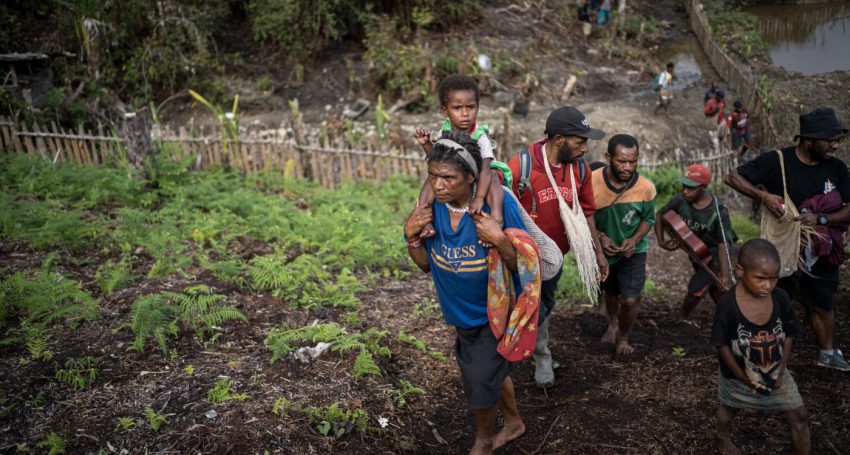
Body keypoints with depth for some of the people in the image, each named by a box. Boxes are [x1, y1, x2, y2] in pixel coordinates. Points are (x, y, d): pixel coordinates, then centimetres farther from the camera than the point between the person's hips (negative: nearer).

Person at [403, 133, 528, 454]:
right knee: (492, 369, 25)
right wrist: (411, 234, -20)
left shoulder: (498, 204, -29)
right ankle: (514, 422, 53)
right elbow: (426, 264, -3)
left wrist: (499, 239, -40)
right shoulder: (432, 206, -14)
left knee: (481, 380, 6)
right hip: (459, 311, 5)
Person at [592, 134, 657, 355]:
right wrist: (600, 237, -25)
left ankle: (623, 336, 24)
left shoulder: (646, 188, -25)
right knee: (611, 292, 24)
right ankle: (613, 323, 58)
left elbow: (648, 219, -6)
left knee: (630, 299, -9)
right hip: (603, 248, 1)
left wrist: (634, 239, -22)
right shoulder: (592, 182, -27)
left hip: (633, 250, -1)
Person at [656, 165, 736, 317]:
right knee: (713, 291, 19)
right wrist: (661, 240, -13)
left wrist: (725, 276, -40)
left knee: (695, 290, -3)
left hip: (713, 255, -5)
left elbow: (723, 245, -32)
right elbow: (660, 215, -2)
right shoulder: (681, 200, -20)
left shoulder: (718, 211, -32)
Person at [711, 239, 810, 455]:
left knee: (800, 415, 5)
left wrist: (781, 371, -7)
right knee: (729, 408, 25)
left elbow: (788, 336, -5)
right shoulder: (727, 305, -30)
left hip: (775, 371, 2)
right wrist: (742, 376, -15)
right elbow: (722, 344, -19)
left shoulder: (781, 298, -20)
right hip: (737, 375, -2)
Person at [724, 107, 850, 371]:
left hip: (820, 252, 4)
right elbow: (733, 177, -16)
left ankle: (828, 354, 42)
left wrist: (820, 219, -23)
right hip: (781, 249, -4)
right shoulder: (777, 161, -16)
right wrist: (764, 195, -29)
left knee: (822, 307, 21)